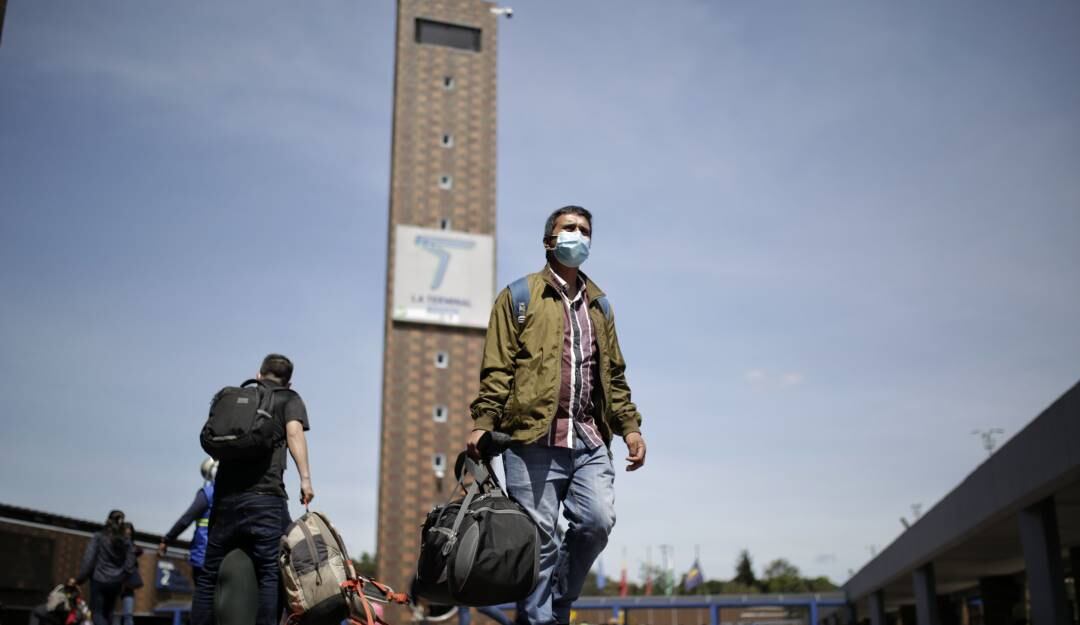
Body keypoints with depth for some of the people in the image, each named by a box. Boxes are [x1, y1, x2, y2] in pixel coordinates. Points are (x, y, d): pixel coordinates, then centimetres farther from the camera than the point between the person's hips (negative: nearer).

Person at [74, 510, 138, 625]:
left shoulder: (99, 537, -6)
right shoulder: (126, 541, 5)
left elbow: (88, 560, -10)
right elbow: (129, 565, 3)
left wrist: (78, 579, -3)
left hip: (99, 581, -4)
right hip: (116, 582, 4)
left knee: (97, 612, 0)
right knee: (107, 612, 18)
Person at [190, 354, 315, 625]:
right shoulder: (289, 399, 10)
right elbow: (294, 432, -9)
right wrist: (305, 478, -15)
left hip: (225, 497, 5)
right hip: (264, 496, -5)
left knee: (209, 575, 12)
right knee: (271, 574, -7)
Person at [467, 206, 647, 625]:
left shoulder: (599, 304, 23)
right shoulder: (519, 297, 8)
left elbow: (614, 374, 24)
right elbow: (497, 369, 1)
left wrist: (629, 426, 14)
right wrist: (483, 423, -10)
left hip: (590, 441, 4)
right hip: (534, 438, -4)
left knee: (598, 521, -10)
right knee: (539, 539, -4)